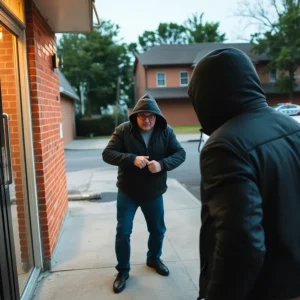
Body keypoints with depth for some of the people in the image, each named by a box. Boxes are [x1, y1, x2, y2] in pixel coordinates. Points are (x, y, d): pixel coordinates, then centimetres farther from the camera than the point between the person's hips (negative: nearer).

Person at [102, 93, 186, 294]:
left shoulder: (166, 131, -7)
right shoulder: (123, 130, -12)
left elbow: (180, 154, -9)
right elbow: (107, 154, -16)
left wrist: (162, 164, -29)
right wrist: (132, 159, -33)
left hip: (154, 193, 2)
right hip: (127, 192, -2)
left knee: (158, 230, 17)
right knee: (123, 232, 5)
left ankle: (154, 259, 46)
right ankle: (123, 270, 26)